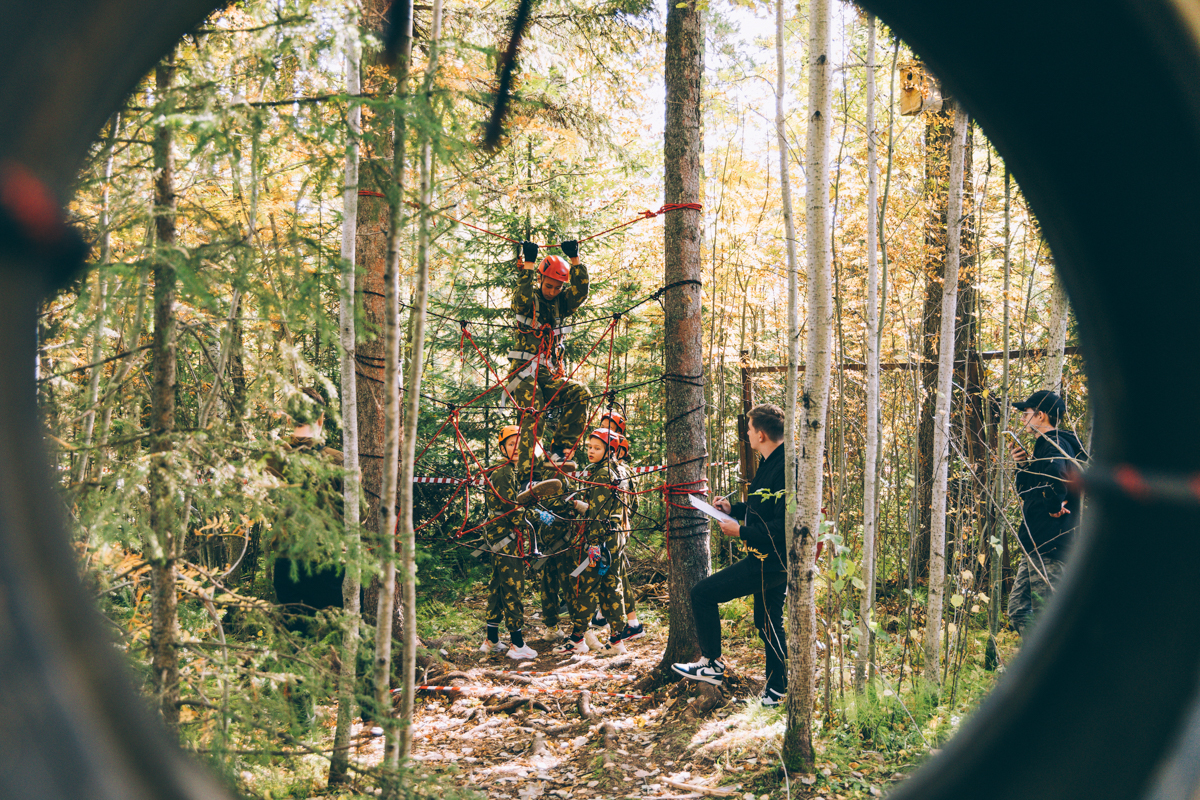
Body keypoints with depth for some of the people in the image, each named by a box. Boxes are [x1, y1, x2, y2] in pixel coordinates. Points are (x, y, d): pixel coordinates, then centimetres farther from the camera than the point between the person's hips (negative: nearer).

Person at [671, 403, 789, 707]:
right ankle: (777, 690, 31)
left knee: (703, 594, -3)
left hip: (769, 562, -10)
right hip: (772, 560, 10)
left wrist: (741, 531, -21)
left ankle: (712, 665, 9)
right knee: (768, 624, 20)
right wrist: (733, 509, 14)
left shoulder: (783, 469, -24)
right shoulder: (772, 463, 9)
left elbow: (782, 527, -28)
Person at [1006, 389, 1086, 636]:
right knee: (1018, 610, 13)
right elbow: (1026, 492, 24)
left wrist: (1054, 506, -23)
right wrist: (1023, 465, 8)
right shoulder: (1044, 445, 20)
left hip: (1048, 545, -11)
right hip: (1039, 546, 11)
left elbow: (1057, 471, -37)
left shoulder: (1054, 444, -12)